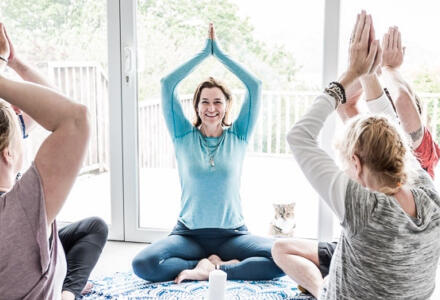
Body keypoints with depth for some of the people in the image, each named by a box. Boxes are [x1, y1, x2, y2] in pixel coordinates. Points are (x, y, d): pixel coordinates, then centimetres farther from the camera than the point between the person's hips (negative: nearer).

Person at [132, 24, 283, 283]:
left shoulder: (238, 137, 4)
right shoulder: (184, 137, 4)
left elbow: (255, 85, -3)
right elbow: (168, 84, -3)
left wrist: (219, 52, 1)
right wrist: (204, 52, 1)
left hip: (232, 234, 0)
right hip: (189, 233, 0)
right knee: (143, 264, -28)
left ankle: (209, 269, -17)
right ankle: (221, 264, -13)